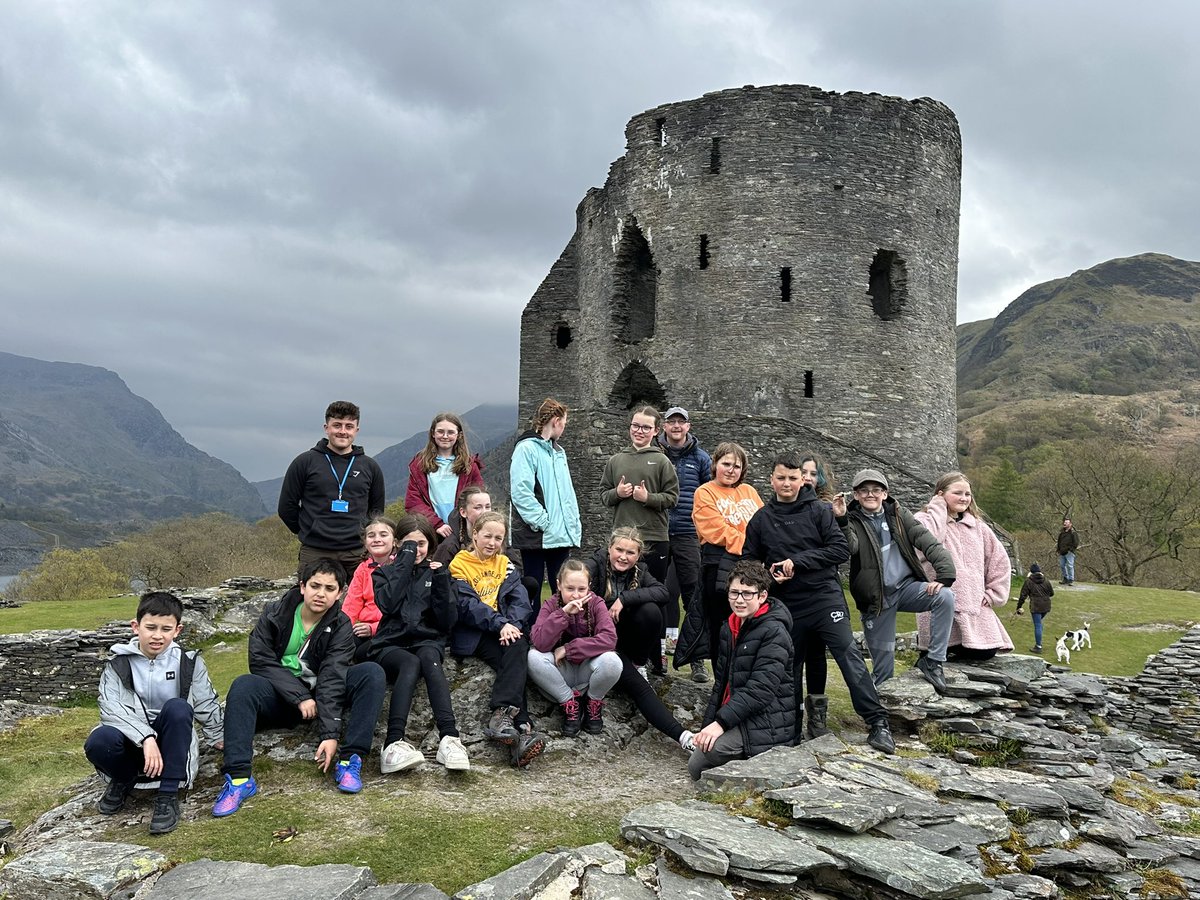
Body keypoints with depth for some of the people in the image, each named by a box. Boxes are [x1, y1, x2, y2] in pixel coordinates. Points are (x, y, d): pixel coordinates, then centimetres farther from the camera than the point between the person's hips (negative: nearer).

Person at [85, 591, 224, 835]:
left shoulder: (188, 662, -1)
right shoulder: (118, 664, -4)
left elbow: (206, 705, 11)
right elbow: (111, 708, -18)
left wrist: (220, 738, 18)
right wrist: (145, 738, -31)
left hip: (170, 744, 0)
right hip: (133, 743, 0)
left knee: (177, 707, -31)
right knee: (98, 742, -33)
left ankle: (168, 796, -23)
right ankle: (124, 780, 3)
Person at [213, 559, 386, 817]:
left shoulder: (340, 627, -10)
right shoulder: (274, 613, -7)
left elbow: (332, 680, -20)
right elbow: (261, 661, -14)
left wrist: (329, 734, -30)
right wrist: (300, 697, -22)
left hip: (319, 696, 0)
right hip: (280, 697, 0)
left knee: (372, 673, -23)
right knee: (243, 685, -31)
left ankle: (350, 759, -28)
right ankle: (239, 778, -35)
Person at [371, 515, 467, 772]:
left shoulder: (436, 572, 15)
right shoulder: (384, 572, 13)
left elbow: (448, 621, 5)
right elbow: (387, 604, -11)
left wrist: (441, 582, -7)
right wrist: (406, 561, -9)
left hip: (427, 642, 1)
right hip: (390, 645, -1)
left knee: (428, 658, -35)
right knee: (411, 664, -35)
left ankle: (449, 738, -47)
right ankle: (394, 744, -48)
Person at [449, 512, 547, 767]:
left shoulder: (505, 564, 19)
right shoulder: (459, 564, 7)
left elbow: (520, 599, 6)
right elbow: (468, 604, -7)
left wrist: (512, 624, -15)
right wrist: (500, 623, -20)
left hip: (506, 630, 4)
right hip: (473, 634, -4)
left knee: (518, 648, -30)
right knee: (515, 662, -29)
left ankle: (502, 715, -41)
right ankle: (521, 727, -38)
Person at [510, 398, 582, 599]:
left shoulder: (559, 451, 17)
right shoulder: (527, 448, -9)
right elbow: (520, 492, -18)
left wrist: (575, 525, 10)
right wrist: (543, 522, -18)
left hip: (562, 534, 7)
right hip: (535, 535, -7)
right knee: (532, 589, 2)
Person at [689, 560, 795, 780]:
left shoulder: (774, 632, -14)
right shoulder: (729, 629, 14)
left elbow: (761, 688, -23)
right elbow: (721, 682, 17)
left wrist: (721, 722, -26)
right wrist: (708, 724, 8)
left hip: (766, 725, -9)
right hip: (742, 721, 9)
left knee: (709, 751, -29)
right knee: (696, 768, 2)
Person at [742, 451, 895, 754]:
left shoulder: (819, 510, 0)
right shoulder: (761, 519, 8)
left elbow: (840, 550, -8)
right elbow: (749, 560, 14)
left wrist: (798, 562, -14)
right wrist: (769, 573, -7)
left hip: (825, 596, -3)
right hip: (786, 604, 3)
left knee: (849, 655, -14)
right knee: (789, 666, 10)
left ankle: (877, 722, -10)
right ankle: (793, 731, 23)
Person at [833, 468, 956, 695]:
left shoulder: (898, 514, 6)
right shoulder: (852, 521, -2)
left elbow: (928, 542, -3)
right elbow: (850, 547, -23)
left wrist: (944, 573, -16)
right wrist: (840, 521, -39)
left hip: (907, 586, 2)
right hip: (876, 598, -2)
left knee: (945, 597, -25)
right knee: (883, 667, -1)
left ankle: (932, 661, -14)